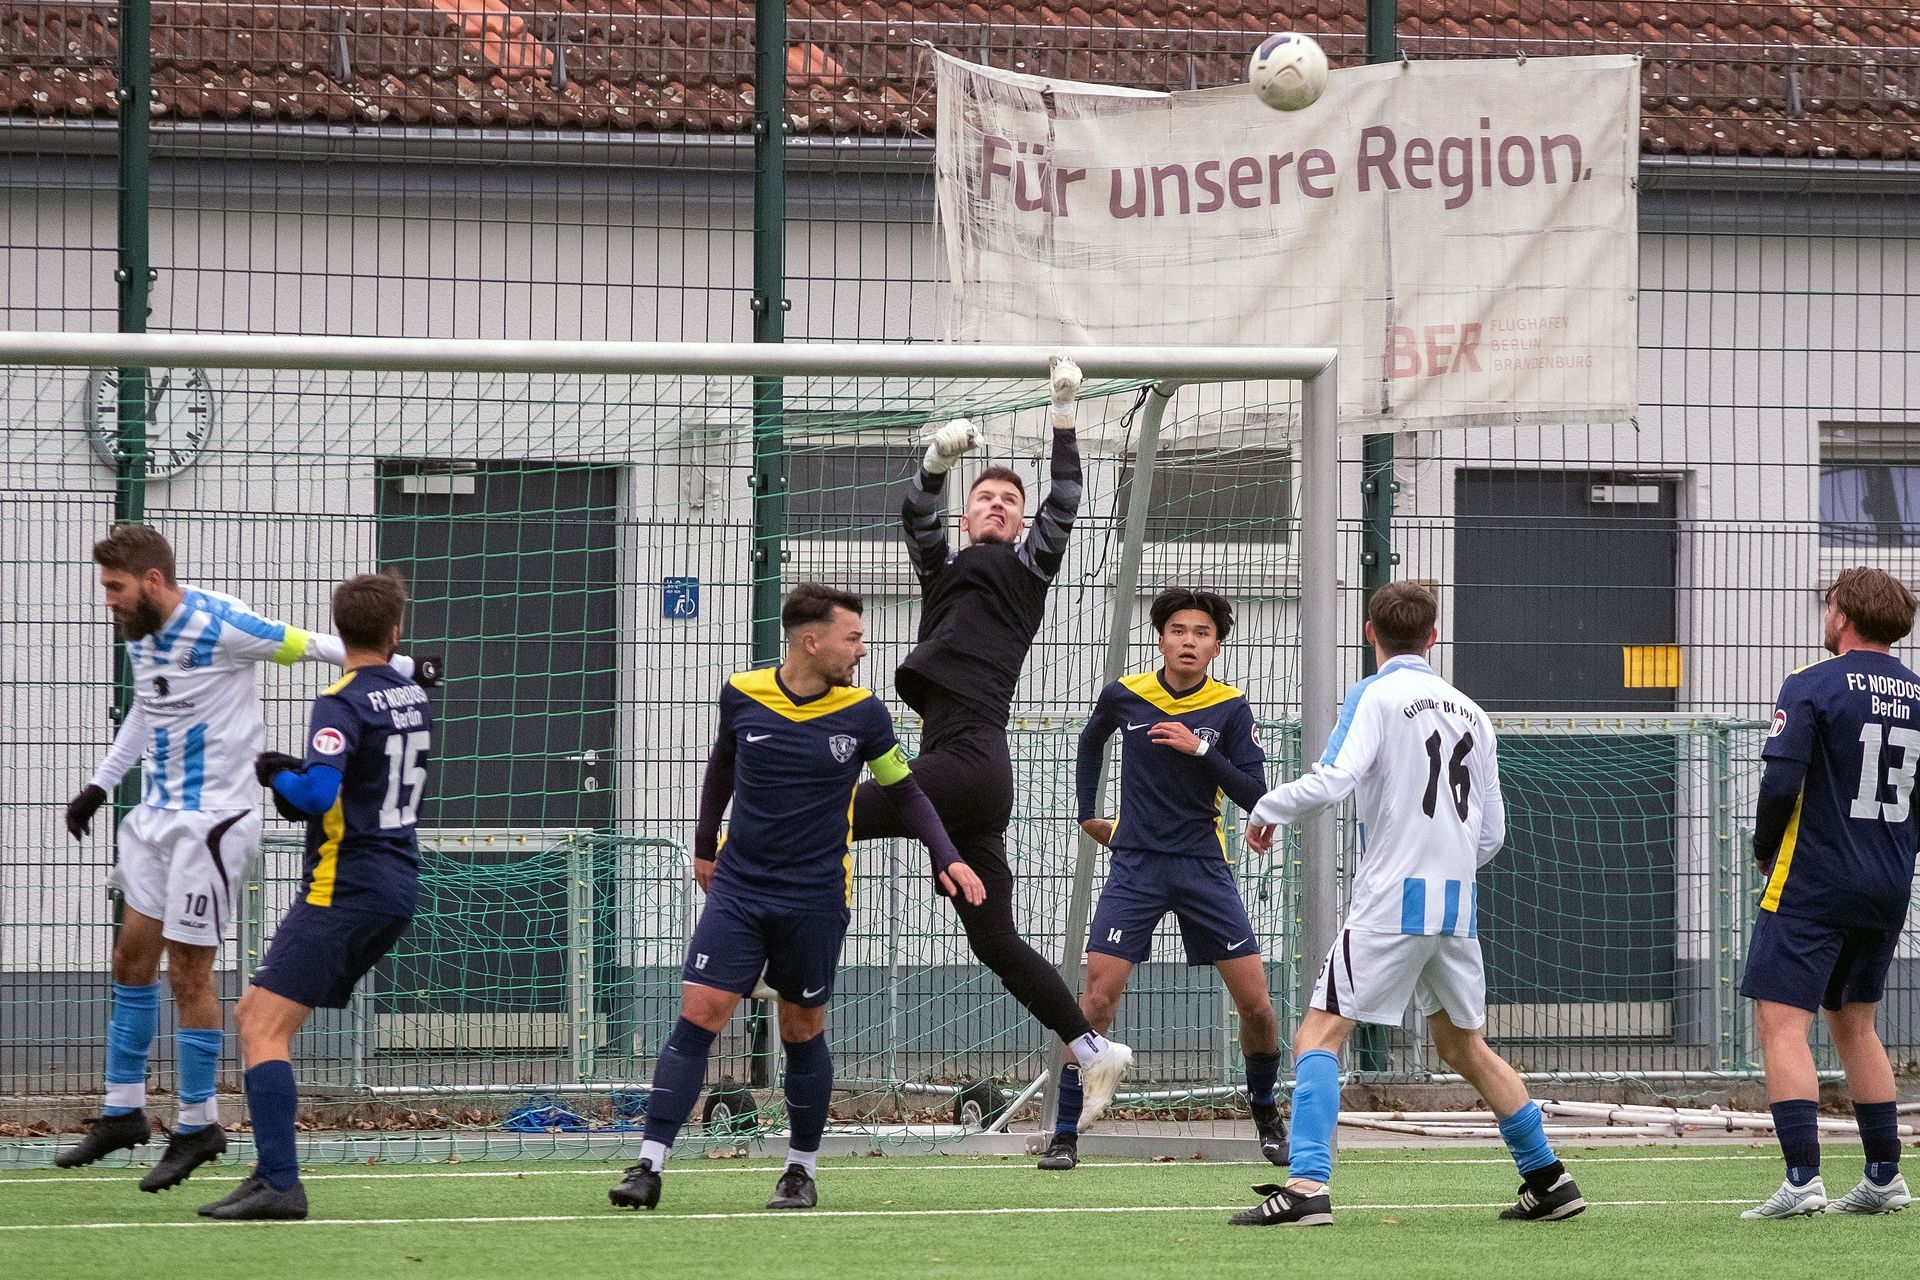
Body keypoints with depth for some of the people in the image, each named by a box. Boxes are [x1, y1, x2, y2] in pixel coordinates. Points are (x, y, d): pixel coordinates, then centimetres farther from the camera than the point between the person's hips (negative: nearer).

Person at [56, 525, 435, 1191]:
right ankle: (123, 1111, 18)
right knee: (132, 955, 9)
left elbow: (307, 645, -12)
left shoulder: (219, 625, -20)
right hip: (157, 812, 8)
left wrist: (401, 669, -6)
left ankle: (197, 1124, 7)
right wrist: (99, 785, 22)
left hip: (213, 820, -8)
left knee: (188, 970, -4)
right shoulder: (138, 632, 5)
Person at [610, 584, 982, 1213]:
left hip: (815, 899, 0)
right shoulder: (741, 695, -3)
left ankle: (801, 1170, 23)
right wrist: (704, 844, 22)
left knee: (803, 1032, 6)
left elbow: (904, 792, 7)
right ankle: (649, 1166, -11)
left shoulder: (863, 713, -5)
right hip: (737, 888, 0)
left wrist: (946, 857, -6)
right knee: (698, 1014, -9)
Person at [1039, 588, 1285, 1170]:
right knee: (1097, 997, -13)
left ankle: (1266, 1116, 22)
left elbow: (1255, 796, -10)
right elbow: (1089, 744, 22)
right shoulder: (1123, 696, -1)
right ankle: (1064, 1134, -7)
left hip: (1204, 865, 0)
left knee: (1256, 1005, -3)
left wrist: (1201, 749, -20)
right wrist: (1087, 813, 18)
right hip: (1136, 864, 0)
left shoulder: (1231, 708, -4)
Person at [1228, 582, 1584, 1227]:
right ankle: (1548, 1180, 25)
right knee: (1461, 1042, 22)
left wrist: (1267, 808, -3)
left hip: (1391, 904, -6)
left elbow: (1331, 780, -20)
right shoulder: (1470, 712, 13)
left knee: (1319, 1034, -5)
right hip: (1457, 904, 6)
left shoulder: (1376, 695, -5)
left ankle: (1307, 1186, -21)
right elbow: (1492, 832, 14)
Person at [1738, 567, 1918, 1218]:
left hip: (1812, 886, -7)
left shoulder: (1812, 687, -11)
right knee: (1854, 1024, 20)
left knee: (1781, 1023, -7)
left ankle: (1802, 1179, -19)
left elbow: (1780, 785, -18)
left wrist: (1764, 850, -1)